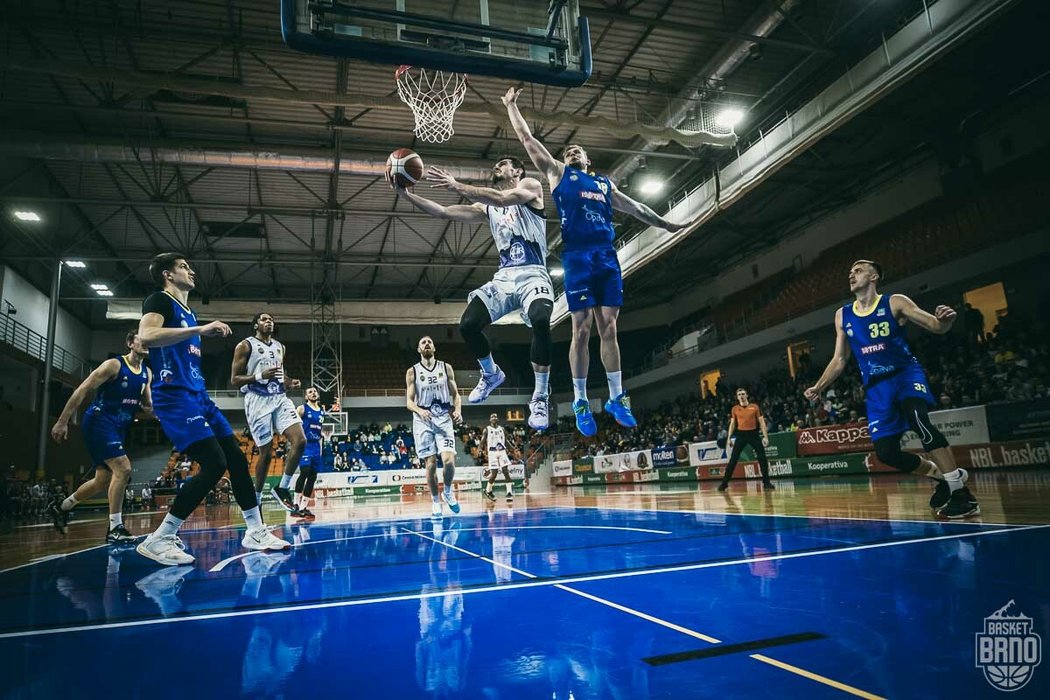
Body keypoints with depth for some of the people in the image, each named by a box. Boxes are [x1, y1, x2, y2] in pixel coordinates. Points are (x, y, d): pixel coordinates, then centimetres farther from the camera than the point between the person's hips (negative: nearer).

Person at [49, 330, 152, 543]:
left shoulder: (146, 373, 8)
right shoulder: (114, 365, -13)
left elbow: (148, 405, 13)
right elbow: (82, 390, -13)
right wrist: (62, 421, -15)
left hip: (119, 427, 8)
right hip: (99, 422, -8)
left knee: (103, 481, 14)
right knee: (123, 469, -21)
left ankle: (61, 507, 37)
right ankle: (115, 528, -16)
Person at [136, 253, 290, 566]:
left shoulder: (189, 312, 23)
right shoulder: (159, 300, -4)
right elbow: (146, 337, -24)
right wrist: (201, 329, -26)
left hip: (198, 395, 9)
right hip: (175, 394, -9)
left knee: (236, 458, 6)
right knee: (214, 463, -18)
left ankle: (256, 532, 13)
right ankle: (159, 540, -9)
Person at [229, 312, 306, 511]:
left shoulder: (280, 347, 17)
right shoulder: (245, 345, 0)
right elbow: (234, 380, -5)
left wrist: (289, 382, 6)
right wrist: (260, 376, -20)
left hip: (280, 398, 5)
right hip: (258, 400, -5)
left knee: (300, 440, -13)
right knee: (266, 452, -1)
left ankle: (282, 488, 0)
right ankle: (256, 498, 18)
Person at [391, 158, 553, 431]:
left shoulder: (531, 186, 6)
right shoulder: (486, 208, 22)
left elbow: (502, 198, -16)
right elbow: (444, 213, 16)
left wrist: (457, 187, -20)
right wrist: (407, 195, 6)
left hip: (532, 275, -5)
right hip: (503, 277, 6)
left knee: (541, 322, -34)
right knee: (468, 325, -14)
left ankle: (540, 399, -20)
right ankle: (491, 374, 16)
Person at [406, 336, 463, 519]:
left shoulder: (446, 368, 8)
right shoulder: (412, 372, 5)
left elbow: (455, 394, 10)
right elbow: (409, 401, 1)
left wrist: (458, 410, -10)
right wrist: (420, 411, -20)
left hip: (444, 418, 0)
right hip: (423, 420, 0)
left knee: (449, 460, -14)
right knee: (431, 464, -2)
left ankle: (448, 492, 13)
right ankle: (436, 501, 16)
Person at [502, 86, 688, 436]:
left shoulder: (605, 183, 28)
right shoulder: (558, 173, 16)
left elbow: (633, 206, 34)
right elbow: (527, 138, 17)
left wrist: (665, 224, 38)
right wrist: (511, 106, 19)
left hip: (607, 255, 4)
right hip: (577, 255, -4)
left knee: (609, 328, 2)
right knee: (582, 329, -6)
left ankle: (616, 398, 8)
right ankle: (580, 401, 3)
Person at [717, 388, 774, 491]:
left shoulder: (755, 407, 3)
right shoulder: (735, 409, 7)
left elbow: (762, 422, 2)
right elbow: (732, 424, 11)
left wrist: (765, 436, -7)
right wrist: (729, 438, 4)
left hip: (753, 434, 0)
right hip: (741, 434, 1)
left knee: (762, 458, -4)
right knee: (733, 459, 0)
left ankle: (766, 483, 8)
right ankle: (724, 483, 6)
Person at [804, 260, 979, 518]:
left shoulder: (894, 303, -1)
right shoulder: (842, 316, 10)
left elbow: (936, 327, -6)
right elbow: (839, 360, 14)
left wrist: (945, 319, -30)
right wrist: (818, 387, 6)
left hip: (906, 372, -4)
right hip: (876, 385, 4)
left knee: (916, 416, -35)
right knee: (885, 452, -6)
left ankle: (961, 493, -26)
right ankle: (941, 476, 22)